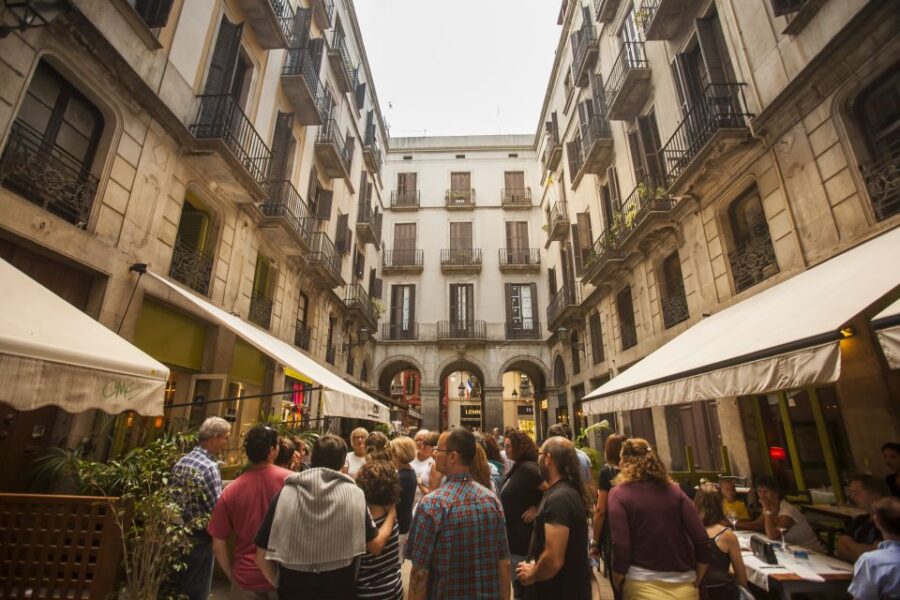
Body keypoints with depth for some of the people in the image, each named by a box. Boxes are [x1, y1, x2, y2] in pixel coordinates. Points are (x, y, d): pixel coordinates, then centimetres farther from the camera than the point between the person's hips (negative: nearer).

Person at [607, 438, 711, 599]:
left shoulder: (619, 493, -9)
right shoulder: (674, 490, 1)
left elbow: (621, 548, -16)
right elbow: (702, 540, -4)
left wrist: (618, 584, 0)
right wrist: (696, 580, 10)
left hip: (643, 585, -4)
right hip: (683, 584, 4)